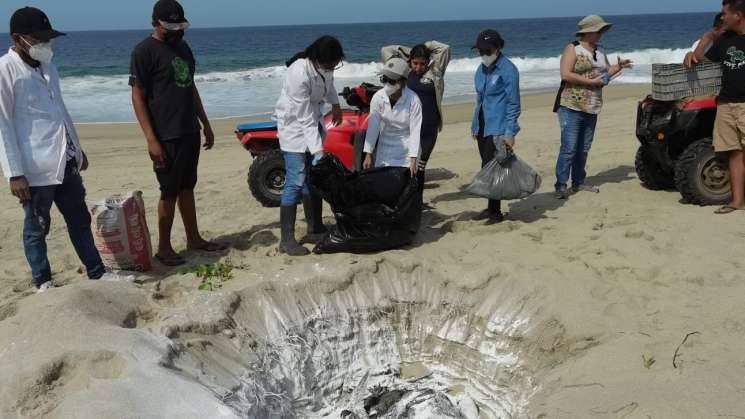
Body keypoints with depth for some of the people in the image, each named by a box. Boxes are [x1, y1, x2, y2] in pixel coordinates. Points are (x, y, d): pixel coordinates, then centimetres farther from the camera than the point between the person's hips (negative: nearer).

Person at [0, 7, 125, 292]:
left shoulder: (47, 67, 11)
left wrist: (77, 148, 23)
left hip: (65, 161, 7)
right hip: (35, 167, -7)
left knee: (80, 219, 14)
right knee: (37, 227, 8)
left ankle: (96, 272, 24)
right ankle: (43, 282, 22)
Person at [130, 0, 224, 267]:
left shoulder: (183, 48, 13)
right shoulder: (144, 51, -11)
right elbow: (138, 97, -13)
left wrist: (206, 124, 18)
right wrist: (151, 139, -19)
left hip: (190, 132, 7)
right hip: (166, 137, -7)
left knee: (187, 188, 14)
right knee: (169, 192, -1)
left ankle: (193, 238, 24)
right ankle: (164, 248, 11)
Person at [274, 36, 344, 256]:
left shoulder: (325, 66, -12)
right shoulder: (298, 75, -33)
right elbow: (305, 119, -32)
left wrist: (335, 104, 21)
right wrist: (318, 151, -33)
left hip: (314, 120, 8)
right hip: (294, 124, -8)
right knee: (296, 180, -13)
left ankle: (315, 227, 23)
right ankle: (287, 240, -11)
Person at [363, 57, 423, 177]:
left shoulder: (413, 100, -22)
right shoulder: (377, 97, -15)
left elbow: (415, 131, -20)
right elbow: (373, 126, -12)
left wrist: (413, 160, -23)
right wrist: (368, 154, -15)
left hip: (407, 144, -3)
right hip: (385, 143, 3)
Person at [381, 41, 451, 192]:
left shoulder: (434, 72, 5)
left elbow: (445, 49, -2)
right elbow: (386, 50, 9)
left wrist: (426, 46, 6)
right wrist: (408, 51, 8)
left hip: (428, 130, 0)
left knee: (419, 168, 6)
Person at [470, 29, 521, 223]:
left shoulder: (508, 70, -11)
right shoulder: (482, 69, 12)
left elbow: (513, 104, -12)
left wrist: (510, 133, -16)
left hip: (497, 128, -8)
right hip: (482, 126, 8)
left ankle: (496, 212, -1)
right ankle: (491, 208, 22)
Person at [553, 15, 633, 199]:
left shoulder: (599, 51, 16)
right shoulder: (573, 49, -7)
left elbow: (605, 72, 25)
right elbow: (565, 75, -18)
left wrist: (618, 67, 5)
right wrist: (591, 81, -18)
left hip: (592, 109, 8)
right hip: (571, 107, -8)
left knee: (584, 148, 12)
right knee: (569, 148, -12)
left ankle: (579, 182, 20)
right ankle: (561, 185, -9)